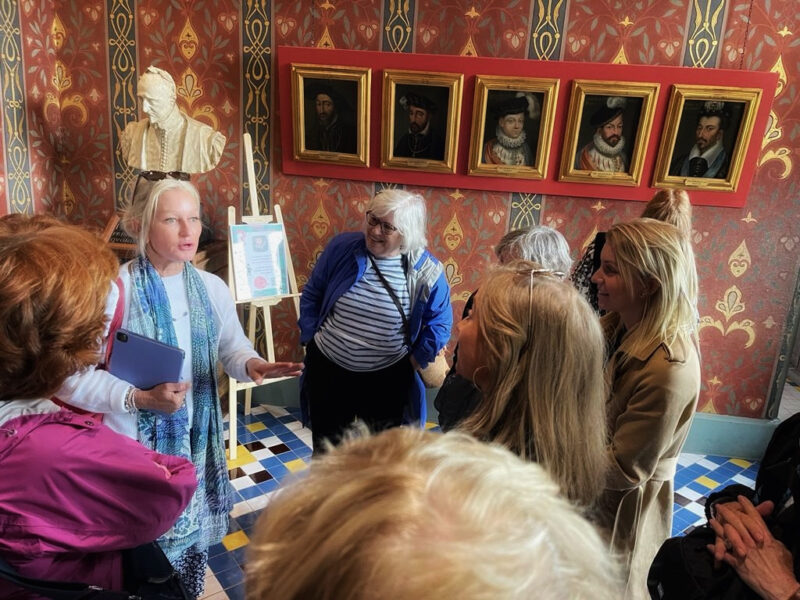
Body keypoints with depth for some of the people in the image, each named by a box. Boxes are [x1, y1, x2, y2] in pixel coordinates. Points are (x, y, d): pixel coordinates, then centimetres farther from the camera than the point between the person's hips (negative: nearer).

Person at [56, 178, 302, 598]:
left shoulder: (212, 288, -1)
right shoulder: (112, 290, -18)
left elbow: (233, 348, 4)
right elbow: (72, 377, -18)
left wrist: (251, 365, -18)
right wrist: (139, 399, -28)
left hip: (198, 441, 5)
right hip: (134, 444, -5)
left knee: (192, 529, 22)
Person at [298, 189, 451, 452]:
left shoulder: (426, 271, -15)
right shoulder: (342, 247, -9)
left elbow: (439, 324, -3)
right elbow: (311, 296, 3)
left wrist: (416, 359, -3)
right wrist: (310, 339, 0)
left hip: (387, 379, -1)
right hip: (327, 370, 2)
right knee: (327, 450, 20)